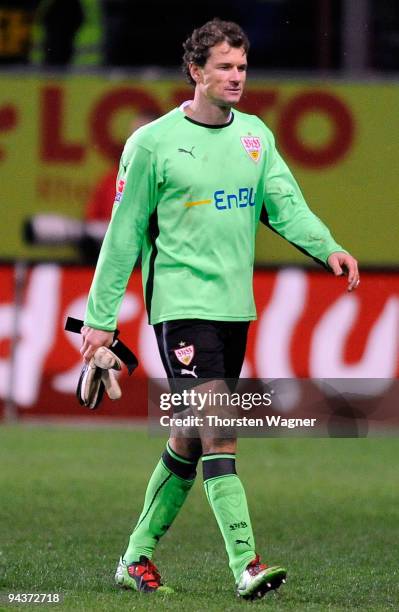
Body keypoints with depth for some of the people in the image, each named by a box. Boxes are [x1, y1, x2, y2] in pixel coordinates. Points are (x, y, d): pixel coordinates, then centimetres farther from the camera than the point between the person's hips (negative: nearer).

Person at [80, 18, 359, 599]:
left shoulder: (255, 134, 10)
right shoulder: (153, 143, -5)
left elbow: (285, 202, 0)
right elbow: (124, 234, -2)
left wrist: (328, 247, -20)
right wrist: (101, 318, -1)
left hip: (235, 306, 6)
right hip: (181, 304, -6)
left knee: (191, 439, 11)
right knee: (217, 431, -15)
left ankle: (137, 556, 23)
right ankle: (246, 563, -21)